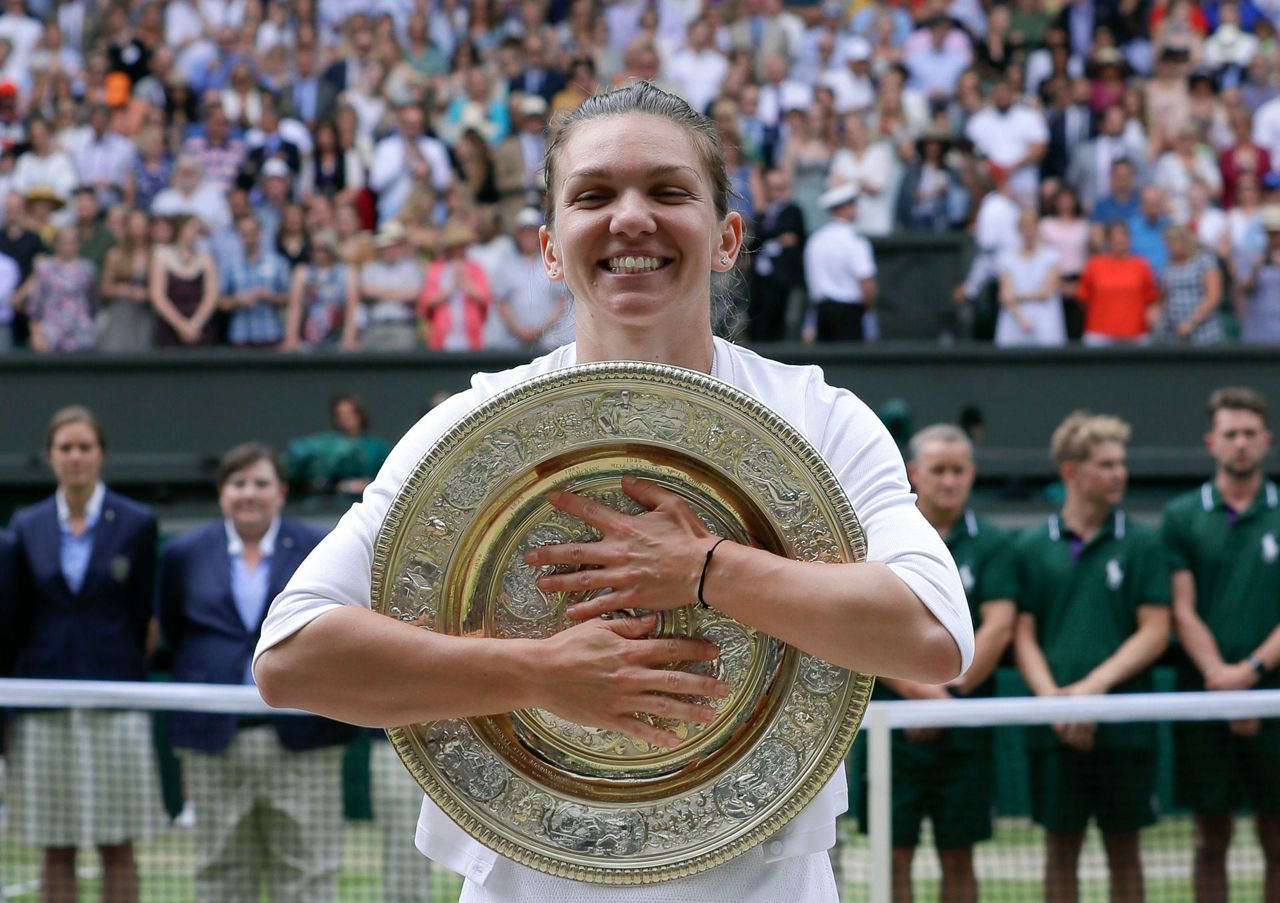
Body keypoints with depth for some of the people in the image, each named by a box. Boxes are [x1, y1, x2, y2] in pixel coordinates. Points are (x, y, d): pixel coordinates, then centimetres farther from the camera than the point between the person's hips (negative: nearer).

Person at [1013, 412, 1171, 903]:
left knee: (1123, 849, 5)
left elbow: (1154, 632, -2)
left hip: (1125, 727, -1)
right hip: (1055, 730, 1)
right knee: (1061, 848, 5)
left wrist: (1093, 687, -12)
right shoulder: (1031, 548, 6)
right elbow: (1024, 636, 4)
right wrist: (1052, 698, -11)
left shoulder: (1141, 543, 3)